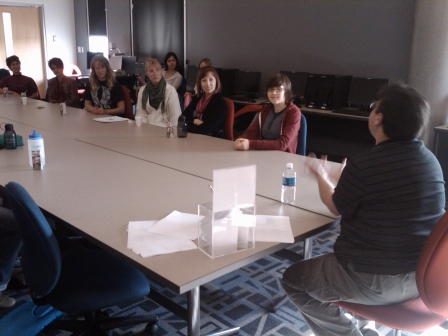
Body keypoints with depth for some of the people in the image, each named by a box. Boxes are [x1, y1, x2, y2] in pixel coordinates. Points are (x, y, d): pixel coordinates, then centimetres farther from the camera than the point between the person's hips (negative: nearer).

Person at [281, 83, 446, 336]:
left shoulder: (364, 165, -22)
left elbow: (337, 207, -3)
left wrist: (322, 176, 15)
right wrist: (338, 177, 25)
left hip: (375, 280, -7)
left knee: (293, 281, 13)